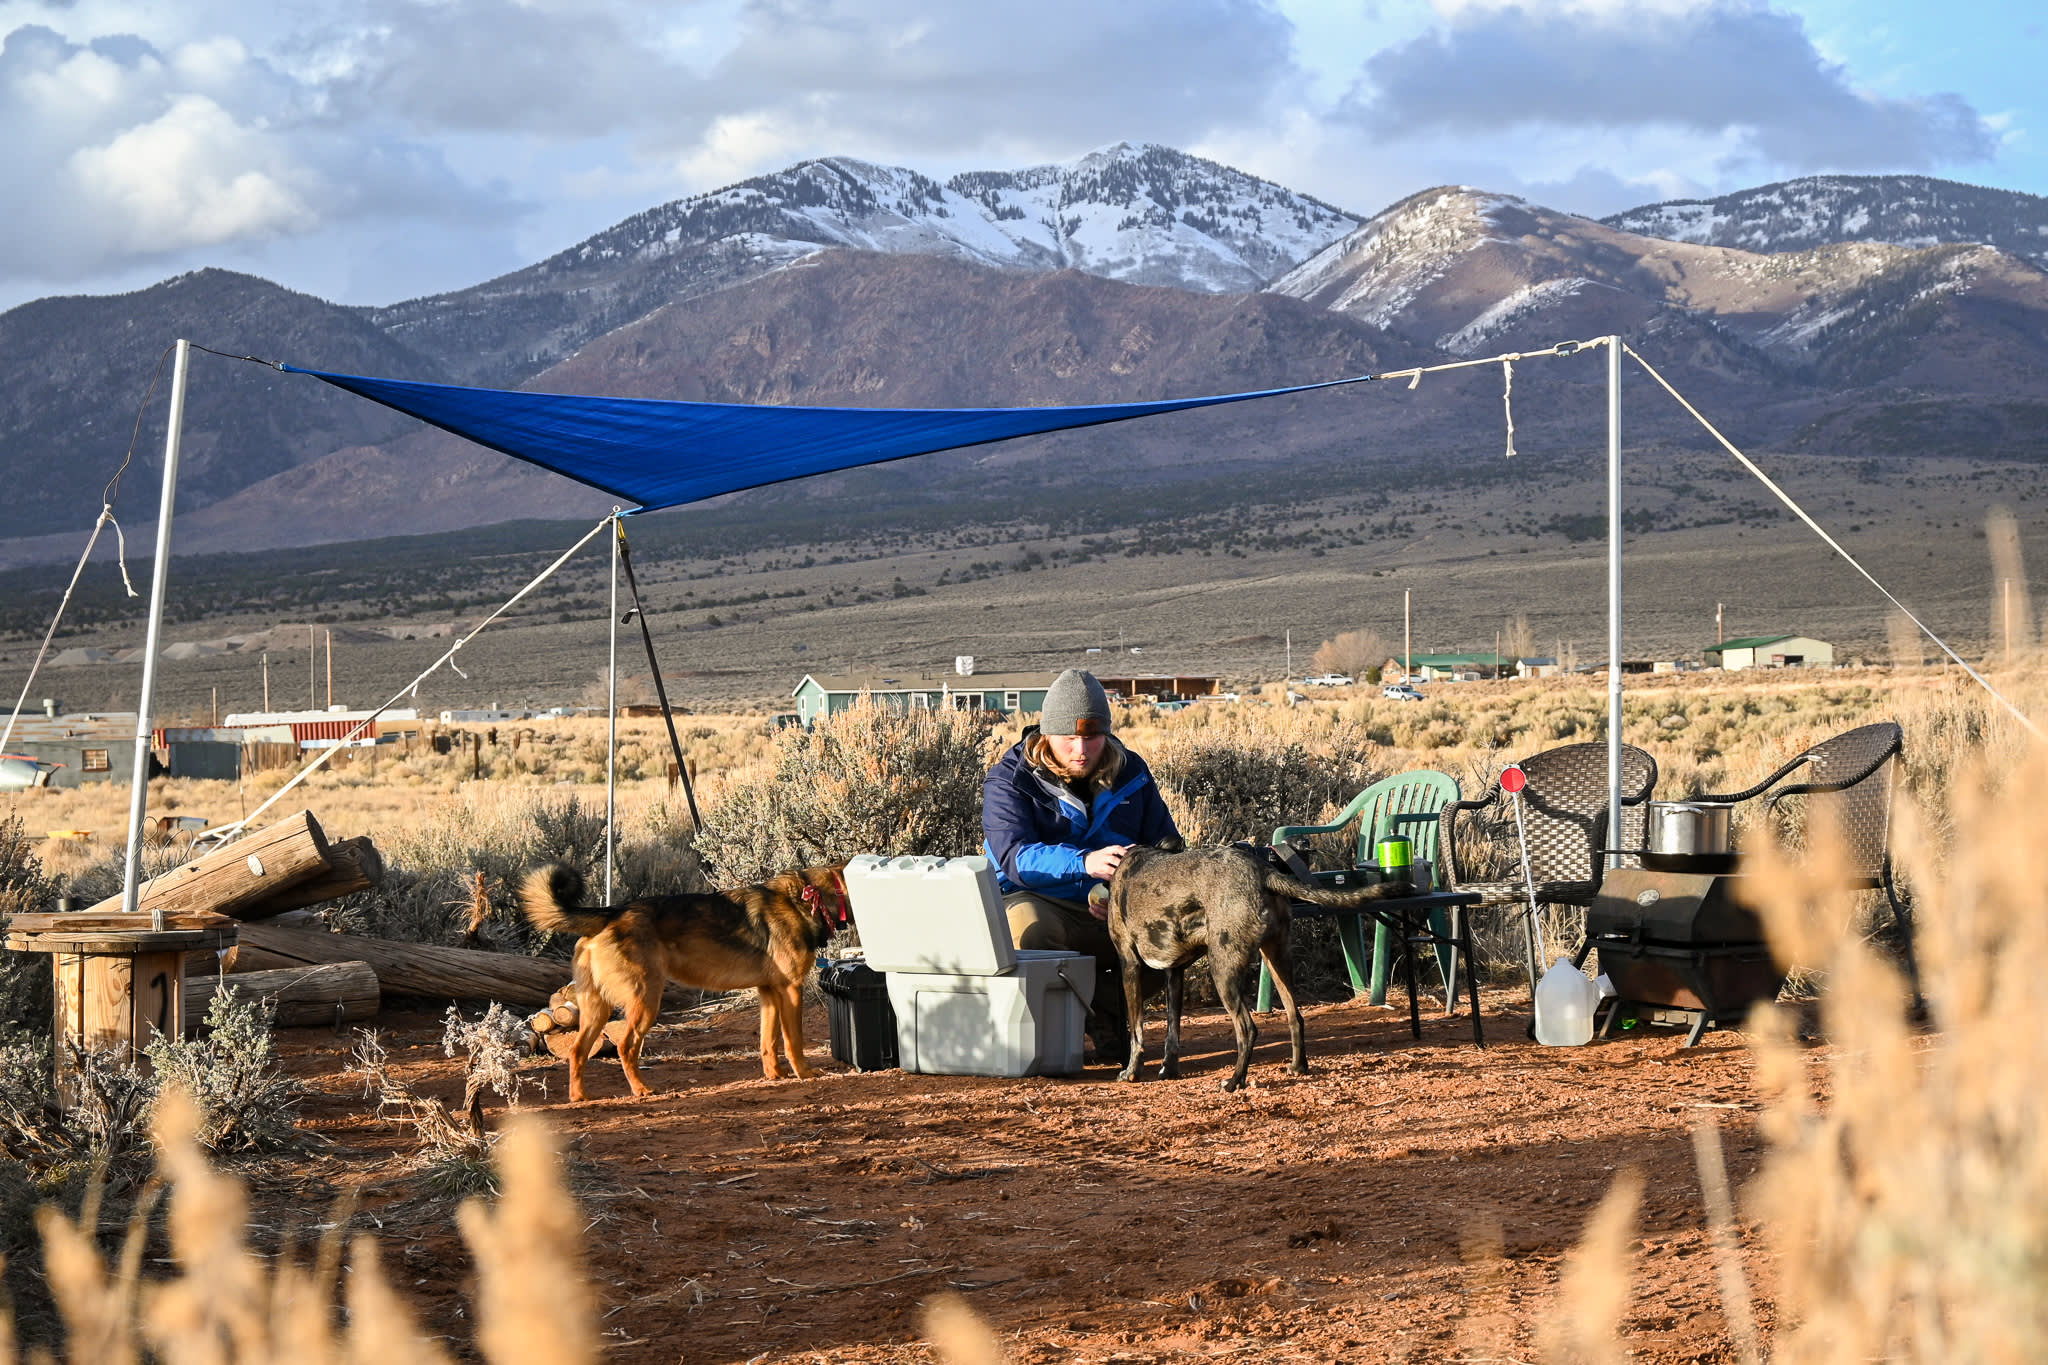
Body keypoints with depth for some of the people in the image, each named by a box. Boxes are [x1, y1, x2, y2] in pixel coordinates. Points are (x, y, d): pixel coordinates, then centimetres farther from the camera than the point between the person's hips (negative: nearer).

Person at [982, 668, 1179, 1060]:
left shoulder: (1130, 773, 5)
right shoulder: (1009, 780, -9)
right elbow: (1014, 856, -25)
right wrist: (1086, 863, -45)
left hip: (1118, 914, 3)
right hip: (1043, 905, -3)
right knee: (1024, 924, -40)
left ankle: (1109, 1004, -1)